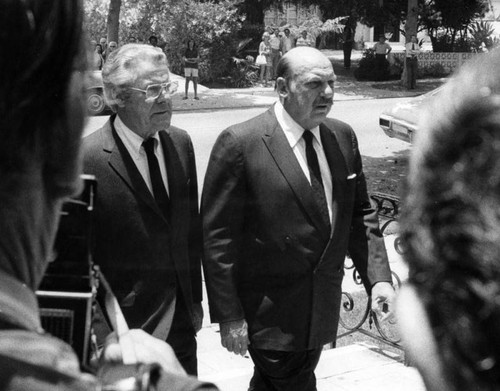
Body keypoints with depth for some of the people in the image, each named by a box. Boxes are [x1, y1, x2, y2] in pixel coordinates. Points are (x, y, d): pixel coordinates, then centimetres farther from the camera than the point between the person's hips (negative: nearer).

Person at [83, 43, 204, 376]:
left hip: (182, 324, 6)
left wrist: (194, 300, 12)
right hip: (125, 329, -5)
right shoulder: (88, 159, -17)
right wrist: (100, 328, -10)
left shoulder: (181, 143, 3)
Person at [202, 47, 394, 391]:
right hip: (270, 315, -6)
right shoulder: (240, 143, -16)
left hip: (323, 307, 6)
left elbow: (360, 213, 11)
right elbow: (217, 236, -14)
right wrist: (229, 315, -14)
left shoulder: (344, 137, 3)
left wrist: (378, 276, -1)